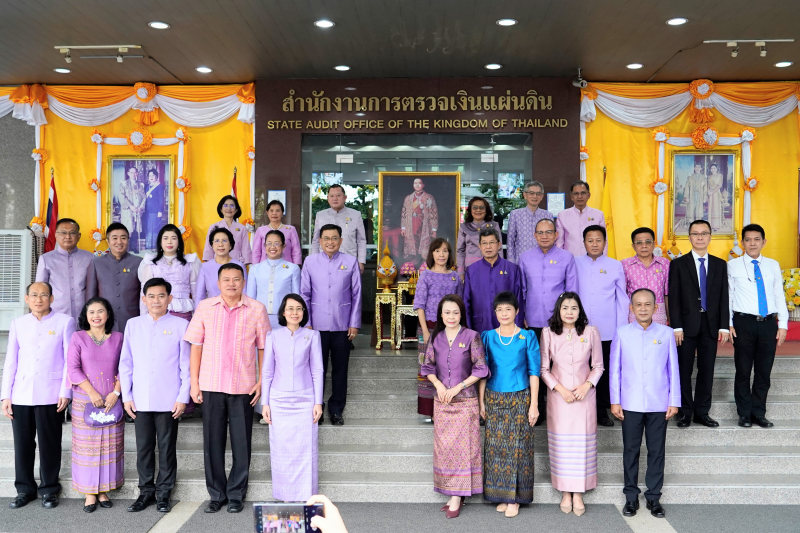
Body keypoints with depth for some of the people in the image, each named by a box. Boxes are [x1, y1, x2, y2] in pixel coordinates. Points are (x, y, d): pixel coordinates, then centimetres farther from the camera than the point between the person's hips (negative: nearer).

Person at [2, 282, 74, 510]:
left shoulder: (65, 322, 1)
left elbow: (70, 360, -1)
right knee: (22, 444, 8)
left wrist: (65, 391, -7)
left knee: (49, 444, 4)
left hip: (51, 395, -3)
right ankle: (25, 489, 22)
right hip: (21, 395, 3)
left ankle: (49, 489, 17)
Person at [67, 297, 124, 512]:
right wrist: (92, 392, -13)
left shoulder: (118, 338, 6)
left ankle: (103, 491, 15)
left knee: (110, 445, 4)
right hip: (84, 400, -1)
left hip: (111, 400, 2)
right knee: (86, 445, 1)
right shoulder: (78, 337, 2)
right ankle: (89, 493, 10)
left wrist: (116, 392, -9)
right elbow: (73, 369, -5)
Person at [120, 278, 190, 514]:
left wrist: (183, 397, -5)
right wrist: (126, 396, 4)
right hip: (140, 401, 2)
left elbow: (185, 365, -1)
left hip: (169, 401, -2)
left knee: (167, 448, 6)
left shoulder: (180, 325, 0)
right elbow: (125, 364, 9)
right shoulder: (133, 325, 7)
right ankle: (146, 491, 23)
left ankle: (163, 493, 18)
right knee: (143, 448, 9)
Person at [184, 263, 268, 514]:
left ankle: (236, 494, 20)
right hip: (211, 385, 1)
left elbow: (263, 347, 3)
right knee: (212, 441, 8)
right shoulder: (205, 307, 4)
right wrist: (194, 382, 1)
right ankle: (216, 494, 22)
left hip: (244, 387, -1)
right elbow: (196, 345, 5)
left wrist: (261, 381, -2)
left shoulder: (257, 309, 0)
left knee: (241, 443, 5)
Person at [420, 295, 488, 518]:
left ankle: (456, 496, 6)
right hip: (441, 401, 4)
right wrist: (438, 384, -8)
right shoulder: (436, 337, 5)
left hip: (465, 401, -4)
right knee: (444, 447, 7)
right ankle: (454, 493, 18)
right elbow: (429, 366, 10)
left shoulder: (471, 336, -6)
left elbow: (480, 368, -7)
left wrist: (458, 387, -12)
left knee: (462, 447, -1)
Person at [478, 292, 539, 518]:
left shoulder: (527, 337, -2)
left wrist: (534, 404, -5)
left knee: (518, 446, 1)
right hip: (494, 398, 2)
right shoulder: (488, 337, 4)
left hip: (520, 398, -2)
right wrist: (481, 401, 2)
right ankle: (500, 495, 18)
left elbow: (534, 372, -1)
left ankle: (514, 498, 12)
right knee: (495, 446, 5)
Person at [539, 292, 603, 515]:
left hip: (584, 394, 0)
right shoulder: (548, 333, -2)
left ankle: (578, 493, 14)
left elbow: (598, 366, 5)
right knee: (561, 442, 4)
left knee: (582, 442, 2)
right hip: (558, 395, 0)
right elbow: (544, 369, 1)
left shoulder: (591, 332, -1)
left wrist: (587, 385, -10)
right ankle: (565, 493, 16)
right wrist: (560, 389, -11)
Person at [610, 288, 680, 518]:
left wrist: (674, 401, 2)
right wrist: (615, 401, -1)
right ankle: (631, 496, 20)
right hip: (630, 404, 0)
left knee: (656, 450, 8)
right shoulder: (622, 333, -1)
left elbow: (673, 370, 4)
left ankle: (654, 497, 21)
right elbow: (614, 369, 1)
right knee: (631, 450, 8)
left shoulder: (666, 333, 0)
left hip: (659, 404, 0)